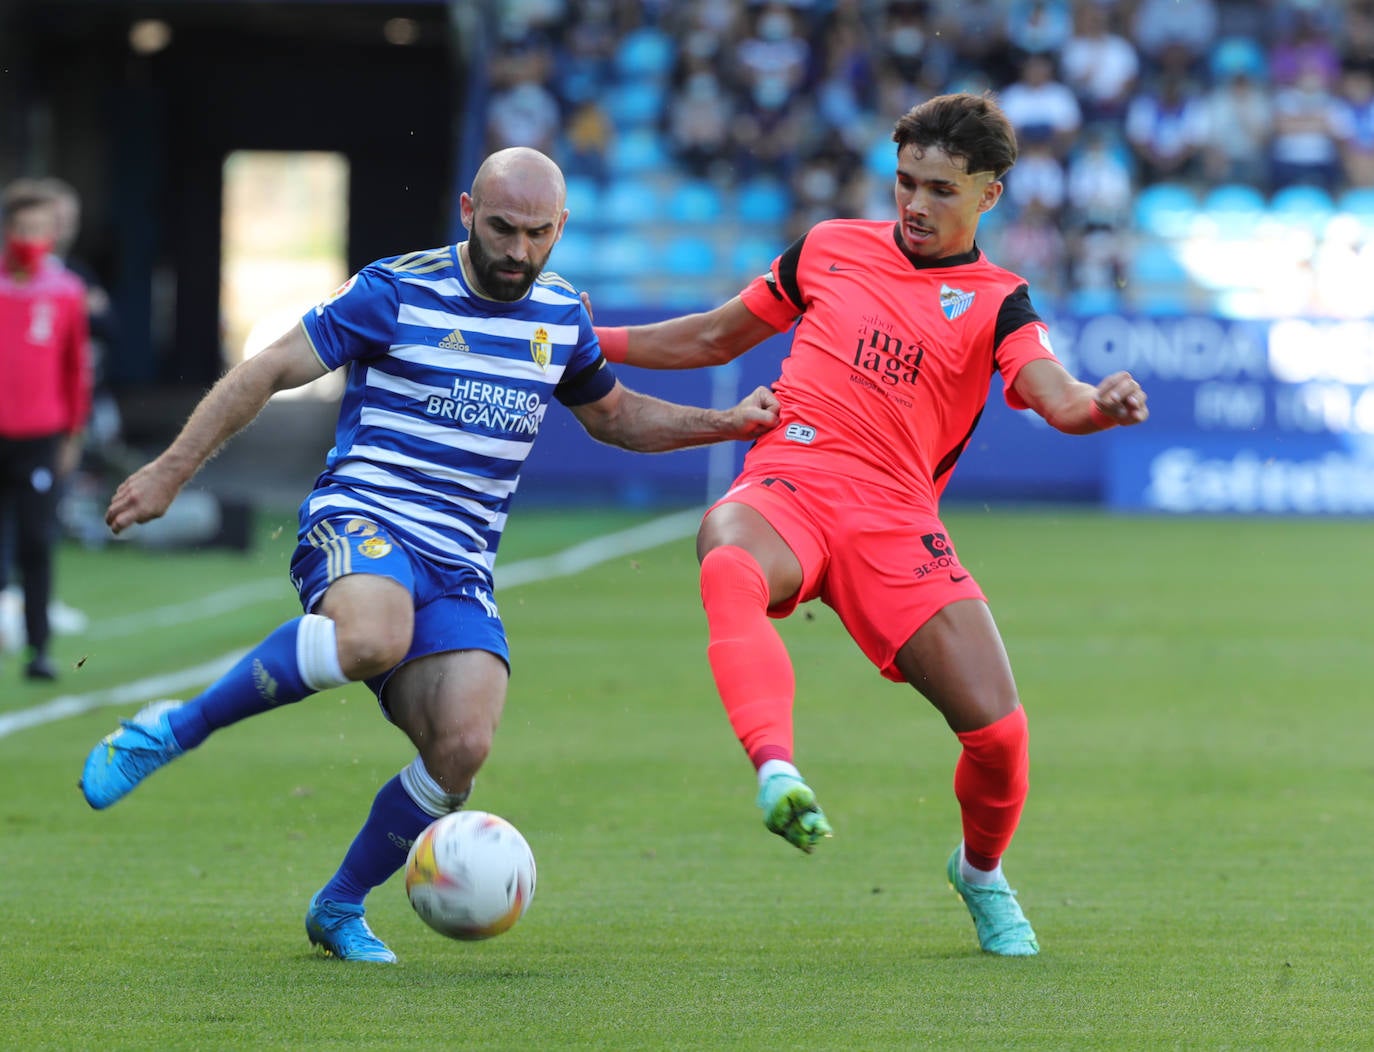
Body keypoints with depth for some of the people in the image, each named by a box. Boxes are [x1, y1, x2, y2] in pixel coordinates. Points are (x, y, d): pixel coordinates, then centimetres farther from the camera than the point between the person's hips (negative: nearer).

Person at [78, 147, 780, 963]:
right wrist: (171, 472, -9)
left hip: (459, 568, 5)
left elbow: (613, 416, 32)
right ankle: (172, 731, -21)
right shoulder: (397, 293, -4)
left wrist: (730, 423, 20)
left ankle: (340, 909, 5)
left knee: (463, 749, -19)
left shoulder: (561, 314, 13)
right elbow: (268, 371, -3)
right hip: (361, 522, -5)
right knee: (372, 640, -41)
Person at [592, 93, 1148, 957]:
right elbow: (714, 339, 28)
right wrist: (583, 339, 25)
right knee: (730, 569, -39)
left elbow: (1058, 397, -10)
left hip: (896, 519, 0)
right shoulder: (831, 247, 16)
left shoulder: (996, 304, 9)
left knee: (997, 729, -11)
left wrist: (1100, 405, -34)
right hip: (786, 490, 0)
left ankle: (982, 871, 24)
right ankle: (778, 772, -60)